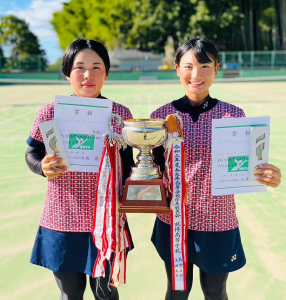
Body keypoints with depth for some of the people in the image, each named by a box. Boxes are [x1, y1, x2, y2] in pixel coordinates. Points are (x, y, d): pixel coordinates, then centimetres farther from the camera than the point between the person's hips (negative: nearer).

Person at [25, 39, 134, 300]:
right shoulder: (49, 113, -6)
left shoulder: (121, 114, -4)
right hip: (62, 221, 0)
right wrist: (43, 167, -17)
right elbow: (32, 153, 4)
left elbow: (126, 162, 6)